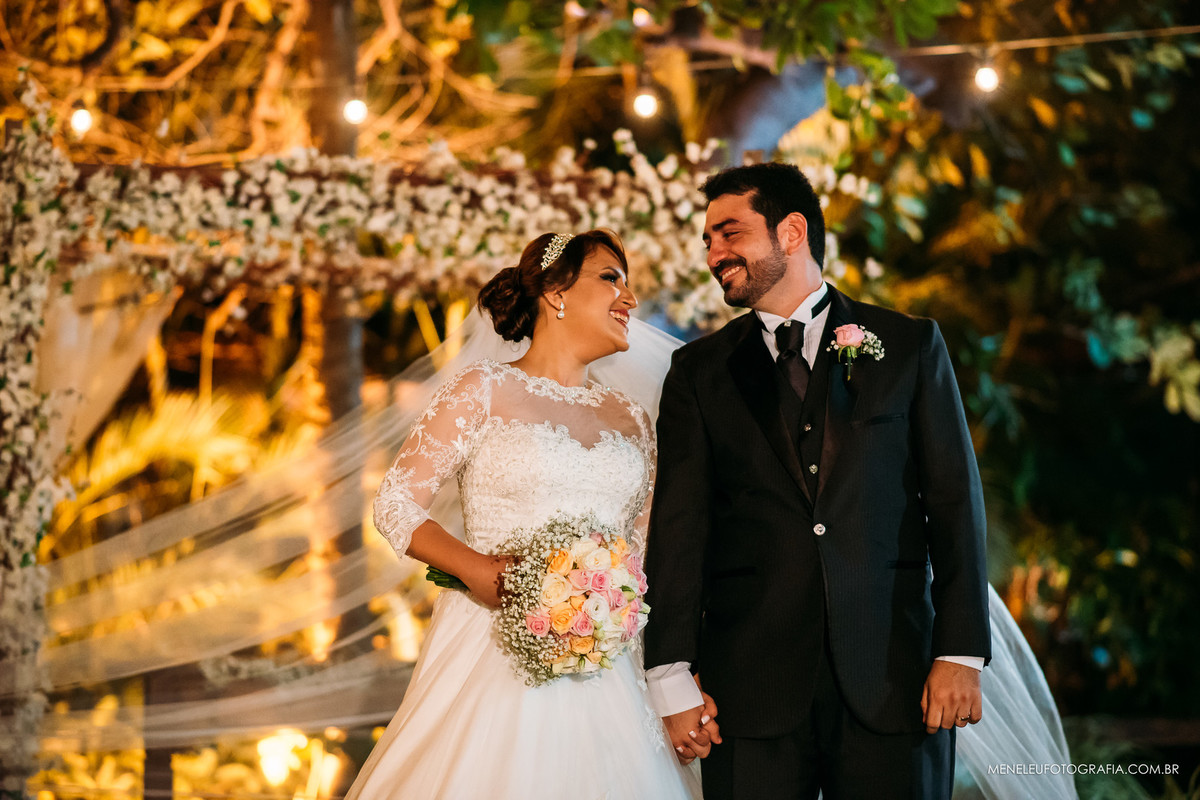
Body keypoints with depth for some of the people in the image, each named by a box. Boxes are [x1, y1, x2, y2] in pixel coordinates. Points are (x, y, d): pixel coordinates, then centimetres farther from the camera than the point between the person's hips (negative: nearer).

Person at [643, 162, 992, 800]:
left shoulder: (909, 346, 9)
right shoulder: (698, 372, 11)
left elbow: (955, 502, 5)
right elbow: (679, 526, 4)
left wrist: (960, 653, -5)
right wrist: (672, 676, -6)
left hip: (892, 678, -1)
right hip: (751, 687, 1)